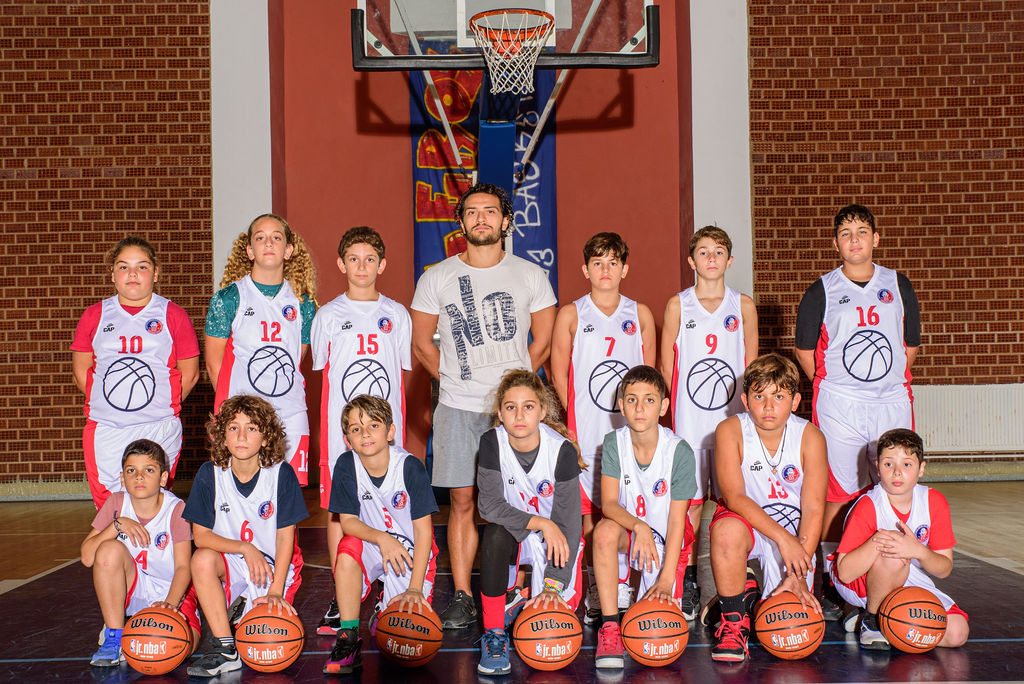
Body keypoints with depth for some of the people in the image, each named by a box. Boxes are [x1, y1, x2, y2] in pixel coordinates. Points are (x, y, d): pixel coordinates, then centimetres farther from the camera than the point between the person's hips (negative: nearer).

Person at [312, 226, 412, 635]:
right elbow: (322, 375, 9)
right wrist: (335, 424, 1)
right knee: (338, 510, 0)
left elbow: (402, 377, 10)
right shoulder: (328, 316, 8)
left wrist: (397, 427, 4)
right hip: (339, 429, 0)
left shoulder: (397, 315, 9)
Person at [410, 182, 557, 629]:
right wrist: (456, 379, 8)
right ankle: (462, 598, 8)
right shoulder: (437, 278, 5)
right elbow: (422, 344, 12)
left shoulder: (530, 276, 6)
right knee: (462, 500, 1)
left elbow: (544, 342, 11)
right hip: (458, 407, 0)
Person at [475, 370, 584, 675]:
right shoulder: (492, 443, -14)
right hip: (515, 535, 1)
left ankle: (533, 600, 20)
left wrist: (554, 585, -26)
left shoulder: (562, 450, -20)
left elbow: (568, 521, -19)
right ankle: (494, 634, -20)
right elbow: (489, 505, -17)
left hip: (555, 536, 0)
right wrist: (542, 523, -27)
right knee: (494, 535, -33)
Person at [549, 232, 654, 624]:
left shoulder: (640, 315, 11)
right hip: (587, 429, -1)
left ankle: (624, 595, 9)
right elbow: (559, 377, 5)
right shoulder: (571, 315, 5)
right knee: (590, 515, -2)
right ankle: (595, 597, 7)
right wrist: (574, 424, -2)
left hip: (631, 429, 2)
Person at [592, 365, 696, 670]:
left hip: (667, 539, -1)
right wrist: (639, 527, -40)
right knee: (605, 530, -35)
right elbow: (608, 504, -19)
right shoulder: (614, 444, -12)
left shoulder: (679, 451, -18)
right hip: (630, 527, 1)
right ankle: (609, 627, -25)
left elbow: (676, 521, -17)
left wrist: (666, 579, -23)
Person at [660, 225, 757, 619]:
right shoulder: (677, 305, 5)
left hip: (733, 416, 1)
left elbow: (751, 364, 11)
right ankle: (688, 585, 9)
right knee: (690, 501, 0)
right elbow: (666, 365, 7)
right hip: (689, 417, -1)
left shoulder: (743, 306, 8)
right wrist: (671, 407, 2)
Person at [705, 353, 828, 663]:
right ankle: (734, 618, -13)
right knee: (727, 530, -38)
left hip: (794, 529, 1)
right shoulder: (730, 431, -14)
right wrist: (782, 537, -33)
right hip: (746, 521, -1)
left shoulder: (809, 436, -12)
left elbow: (813, 507, -14)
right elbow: (735, 497, -21)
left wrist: (798, 573, -22)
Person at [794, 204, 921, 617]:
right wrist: (833, 388, 6)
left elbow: (911, 345, 17)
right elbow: (804, 349, 8)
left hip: (893, 401, 2)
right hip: (839, 408, -2)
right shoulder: (822, 291, 3)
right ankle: (831, 585, 6)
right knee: (839, 495, -3)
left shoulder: (898, 285, 10)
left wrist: (890, 381, 11)